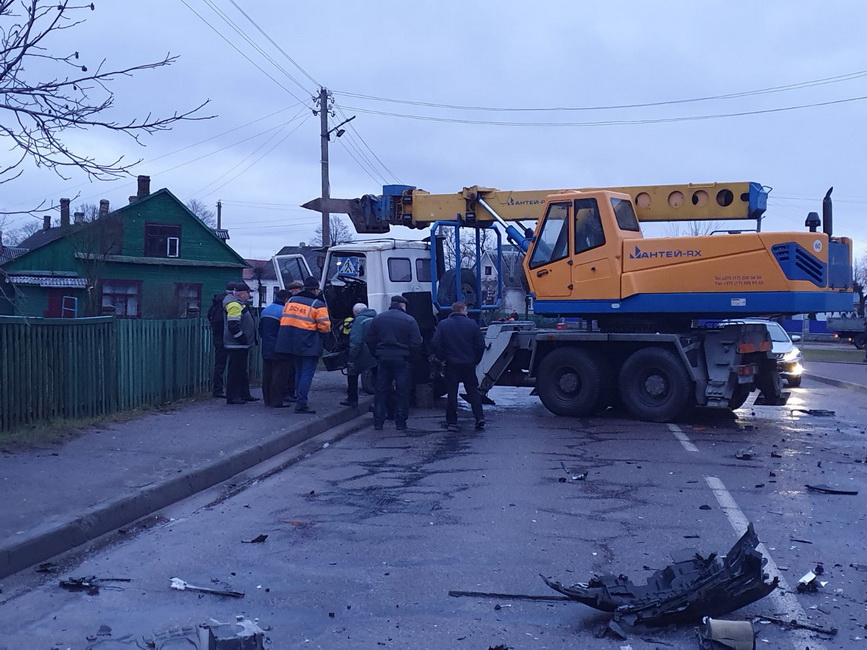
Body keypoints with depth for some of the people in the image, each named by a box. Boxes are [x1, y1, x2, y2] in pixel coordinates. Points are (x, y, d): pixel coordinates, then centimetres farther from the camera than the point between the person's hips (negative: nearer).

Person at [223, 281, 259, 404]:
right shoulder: (234, 305, -16)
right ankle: (232, 397, -4)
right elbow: (233, 326, -24)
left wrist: (246, 340, 18)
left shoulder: (240, 304, 18)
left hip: (241, 344, 11)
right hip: (236, 345, -11)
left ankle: (245, 394, 24)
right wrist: (242, 338, -19)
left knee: (242, 370, 16)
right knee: (235, 370, -7)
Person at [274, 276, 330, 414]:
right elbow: (324, 326, -14)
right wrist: (327, 330, 7)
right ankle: (301, 404, -7)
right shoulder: (318, 305, -10)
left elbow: (284, 319, 12)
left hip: (293, 344, 7)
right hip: (309, 344, -7)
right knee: (307, 373, -4)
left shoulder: (290, 301, 10)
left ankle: (299, 399, 23)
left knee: (299, 372, 19)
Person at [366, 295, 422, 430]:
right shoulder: (409, 320, -6)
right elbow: (416, 343, -10)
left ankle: (378, 423, 11)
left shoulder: (378, 318, 5)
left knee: (381, 391, 10)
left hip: (383, 359, 3)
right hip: (401, 360, -3)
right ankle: (400, 423, 6)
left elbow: (369, 340, 6)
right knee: (402, 392, 5)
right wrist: (408, 353, 7)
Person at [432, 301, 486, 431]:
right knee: (473, 392, 10)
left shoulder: (443, 324, -1)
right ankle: (479, 417, 2)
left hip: (451, 365, 0)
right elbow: (480, 344, -3)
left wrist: (442, 358, 3)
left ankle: (452, 422, 5)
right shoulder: (472, 324, -2)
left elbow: (435, 343, -7)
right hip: (469, 364, 0)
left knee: (451, 393, 5)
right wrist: (476, 360, 8)